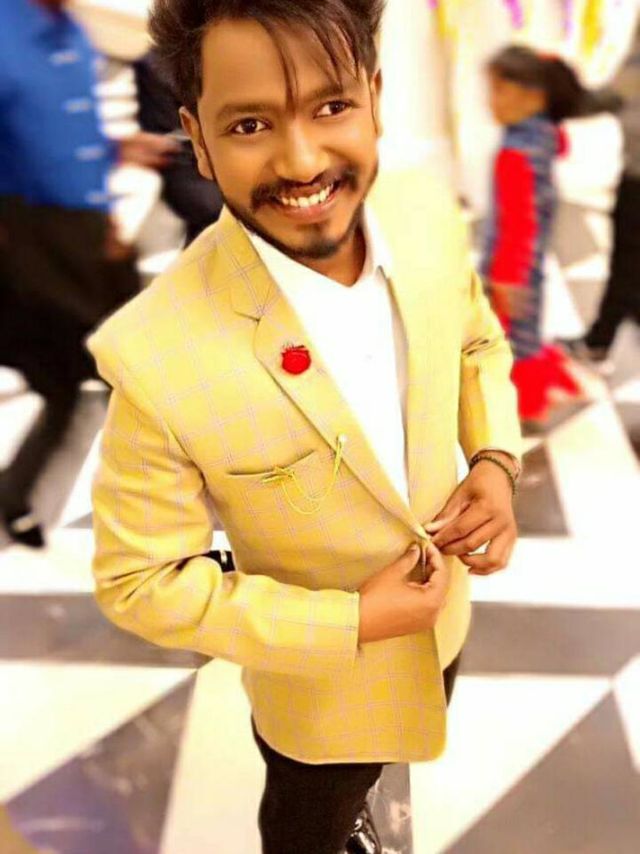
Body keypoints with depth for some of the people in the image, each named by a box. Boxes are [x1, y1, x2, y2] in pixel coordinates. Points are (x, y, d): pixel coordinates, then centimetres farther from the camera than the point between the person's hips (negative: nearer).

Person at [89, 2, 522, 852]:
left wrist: (496, 460, -17)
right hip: (323, 674, -5)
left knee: (370, 770, 37)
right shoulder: (158, 358, -37)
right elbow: (139, 582, -23)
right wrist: (353, 621, -24)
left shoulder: (428, 211, -21)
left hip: (442, 615, 6)